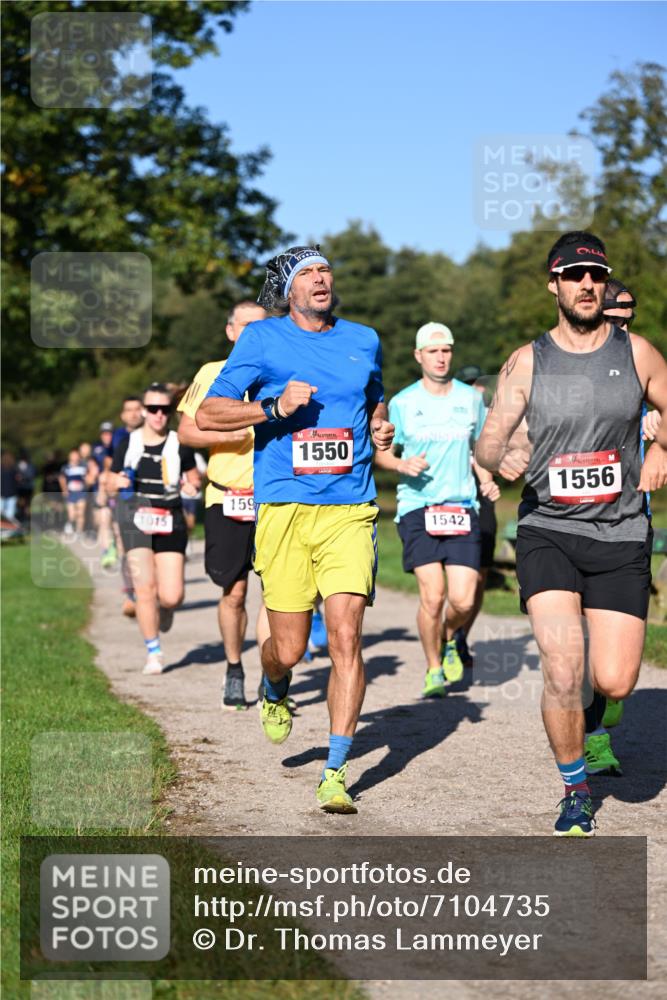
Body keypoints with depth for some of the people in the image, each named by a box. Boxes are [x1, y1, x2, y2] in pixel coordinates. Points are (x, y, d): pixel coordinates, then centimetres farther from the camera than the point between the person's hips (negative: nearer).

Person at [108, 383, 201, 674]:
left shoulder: (179, 445, 4)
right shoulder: (128, 443, 6)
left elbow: (194, 476, 17)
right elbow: (111, 481, 14)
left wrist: (194, 486, -6)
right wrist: (118, 482, -9)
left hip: (170, 522, 0)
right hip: (136, 519, 0)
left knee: (172, 596, -7)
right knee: (145, 588, -11)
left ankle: (164, 607, 33)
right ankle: (153, 652, 5)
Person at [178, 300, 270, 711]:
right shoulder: (213, 374, 4)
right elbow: (186, 431, 4)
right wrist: (226, 435, -12)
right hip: (226, 498, 0)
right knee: (234, 594, 5)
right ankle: (234, 672, 25)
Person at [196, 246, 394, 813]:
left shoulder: (363, 340, 14)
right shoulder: (263, 339, 4)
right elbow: (208, 414, 0)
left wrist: (382, 429, 10)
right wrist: (274, 407, -14)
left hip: (350, 510, 2)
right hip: (284, 507, -1)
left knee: (346, 637, -12)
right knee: (289, 649, 1)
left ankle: (336, 774, -6)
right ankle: (275, 695, 40)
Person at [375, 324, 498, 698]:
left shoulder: (471, 399, 10)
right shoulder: (402, 403, 3)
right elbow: (382, 452, 10)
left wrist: (486, 478, 5)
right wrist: (403, 464, -11)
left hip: (463, 508, 2)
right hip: (417, 507, -2)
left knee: (463, 600, -7)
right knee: (433, 595, -12)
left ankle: (450, 639, 28)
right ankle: (433, 670, 10)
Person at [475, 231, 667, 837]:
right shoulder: (527, 363, 1)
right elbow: (488, 444, -1)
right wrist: (501, 457, -25)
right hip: (548, 530, -1)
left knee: (615, 681, -6)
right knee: (563, 671, -14)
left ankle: (596, 710, 34)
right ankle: (575, 793, 9)